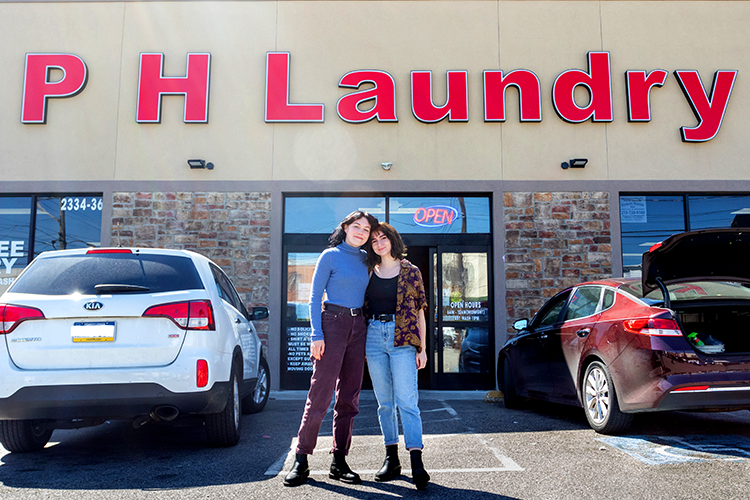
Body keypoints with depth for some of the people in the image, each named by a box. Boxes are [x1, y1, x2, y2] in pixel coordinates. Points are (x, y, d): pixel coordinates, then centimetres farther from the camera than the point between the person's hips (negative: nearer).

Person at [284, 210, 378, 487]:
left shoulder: (365, 260, 14)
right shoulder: (330, 256, -1)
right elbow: (315, 297, -4)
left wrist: (370, 337, 11)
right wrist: (316, 335, -13)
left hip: (358, 328, 5)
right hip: (333, 323, -5)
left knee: (349, 397, 6)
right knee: (320, 394, -6)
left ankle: (339, 462, 14)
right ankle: (301, 460, 5)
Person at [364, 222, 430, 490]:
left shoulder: (411, 271, 6)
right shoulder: (369, 272, 13)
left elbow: (420, 311, 5)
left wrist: (422, 348, 1)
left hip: (402, 338, -3)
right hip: (373, 336, 3)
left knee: (406, 400, -10)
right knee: (384, 402, 7)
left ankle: (416, 463, -11)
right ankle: (391, 459, 15)